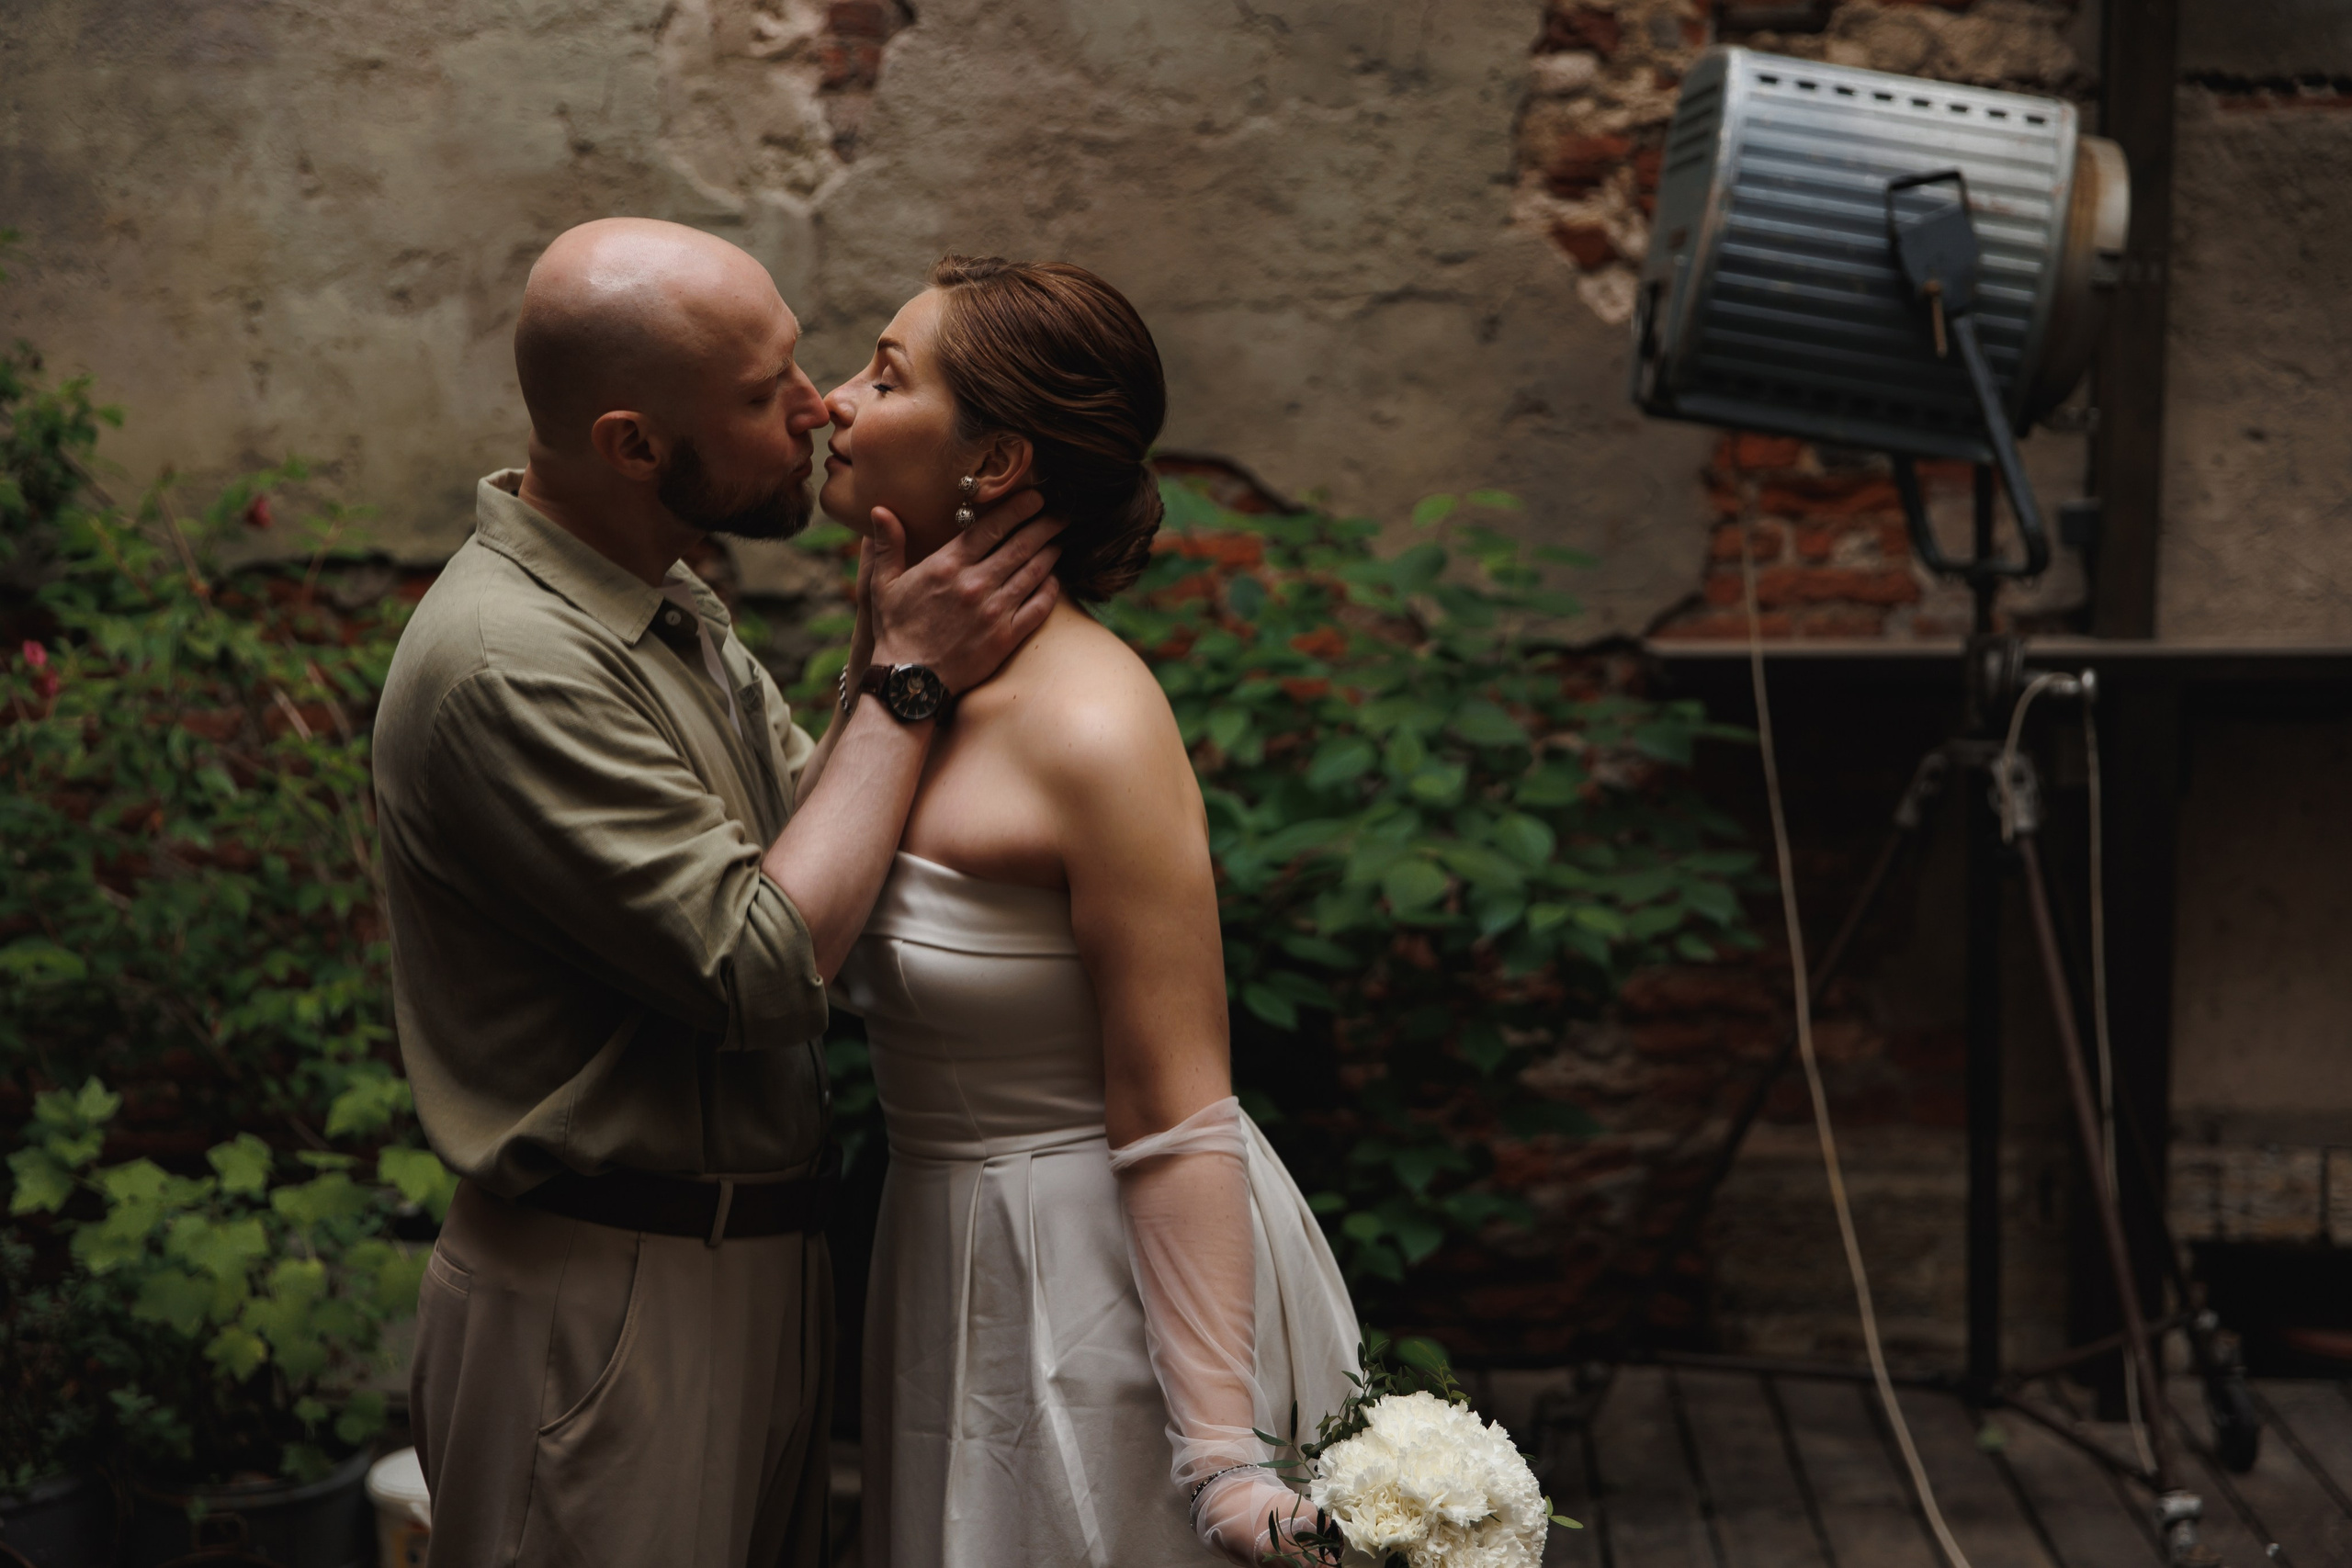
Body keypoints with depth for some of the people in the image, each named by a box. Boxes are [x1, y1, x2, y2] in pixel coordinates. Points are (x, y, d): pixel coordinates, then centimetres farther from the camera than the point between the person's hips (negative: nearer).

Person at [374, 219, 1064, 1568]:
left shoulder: (663, 601, 8)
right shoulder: (511, 663, -23)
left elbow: (809, 820, 10)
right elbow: (763, 969, -25)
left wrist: (888, 644, -5)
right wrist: (913, 681, -17)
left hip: (759, 1259, 9)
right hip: (612, 1313, -9)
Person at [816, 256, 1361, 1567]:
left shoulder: (1092, 729, -24)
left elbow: (1176, 1123, -24)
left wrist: (1225, 1456, -25)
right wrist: (888, 655, -6)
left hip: (1116, 1277, -9)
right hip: (961, 1258, 9)